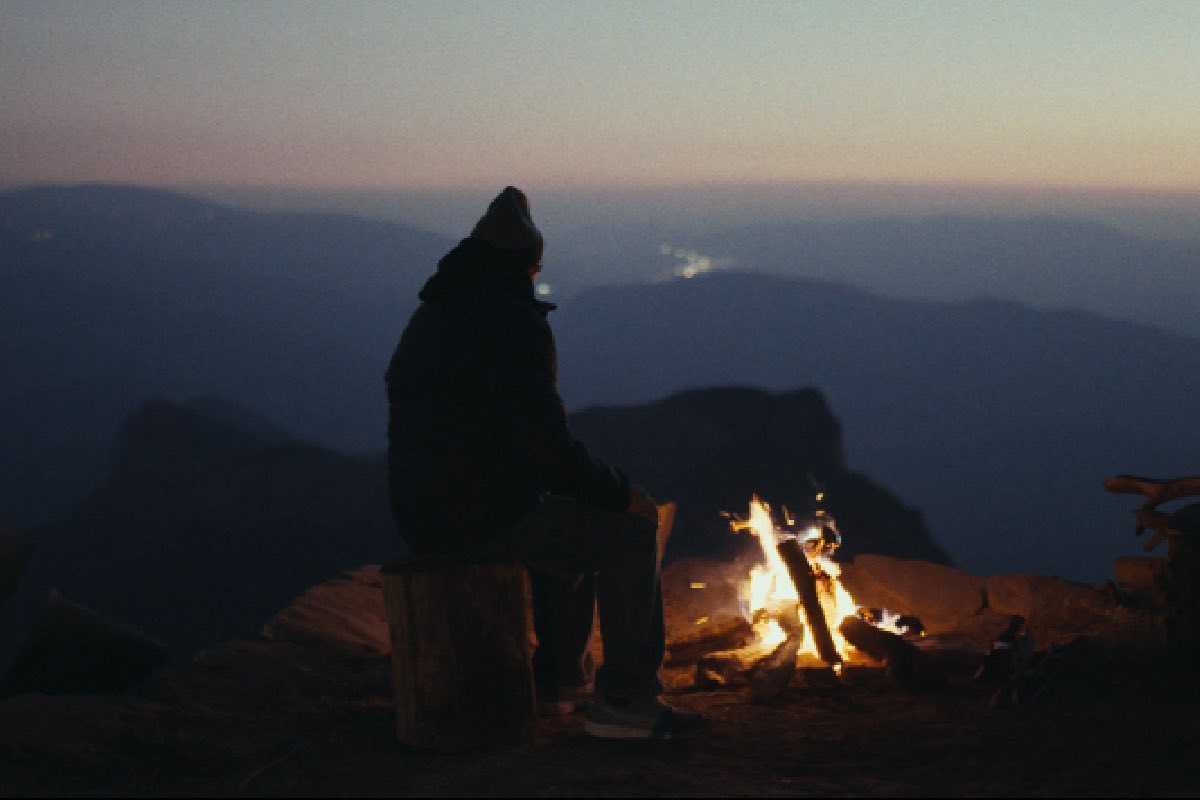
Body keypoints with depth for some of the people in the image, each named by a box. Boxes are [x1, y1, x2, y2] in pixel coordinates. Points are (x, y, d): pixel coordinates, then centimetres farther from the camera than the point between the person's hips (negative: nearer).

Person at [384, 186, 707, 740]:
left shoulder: (431, 318, 16)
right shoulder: (513, 323, -15)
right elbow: (546, 442, -22)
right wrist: (621, 493, -7)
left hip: (422, 516, 10)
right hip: (482, 521, -10)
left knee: (576, 523, 30)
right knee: (631, 531, 0)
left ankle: (562, 679, 34)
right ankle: (627, 699, 2)